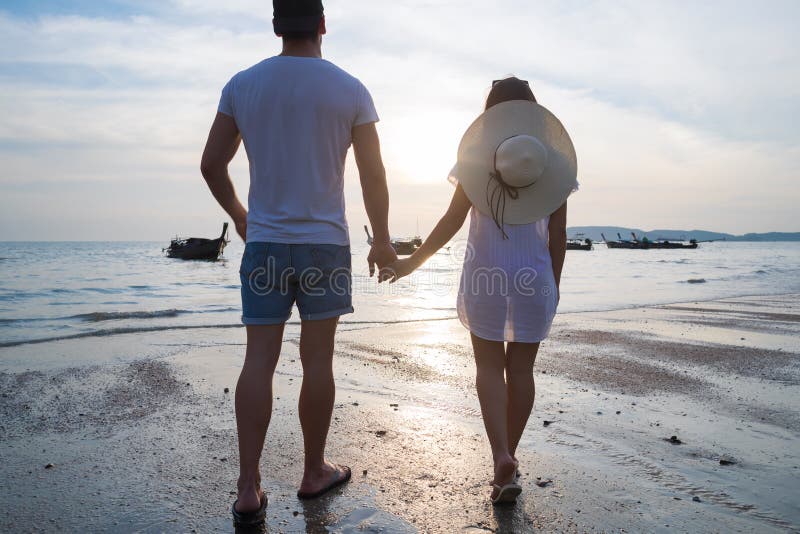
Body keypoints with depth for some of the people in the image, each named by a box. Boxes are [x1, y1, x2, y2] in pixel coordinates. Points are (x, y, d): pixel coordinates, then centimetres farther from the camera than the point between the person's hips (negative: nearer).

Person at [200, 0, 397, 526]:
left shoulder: (242, 84, 5)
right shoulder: (350, 89, -2)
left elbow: (212, 165, 7)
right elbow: (373, 174, -2)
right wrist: (382, 241, 8)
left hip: (263, 242, 2)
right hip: (325, 243, -2)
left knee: (259, 360, 4)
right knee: (318, 360, 6)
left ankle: (249, 489, 6)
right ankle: (315, 472, 22)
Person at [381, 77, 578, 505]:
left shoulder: (476, 156, -3)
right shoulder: (554, 161, 2)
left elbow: (452, 221, -8)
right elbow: (558, 234, 2)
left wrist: (412, 263, -1)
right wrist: (554, 283, 13)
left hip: (485, 276, -1)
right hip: (534, 277, 2)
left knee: (489, 366, 10)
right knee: (520, 368, 12)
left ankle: (501, 455, -5)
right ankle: (507, 462, 24)